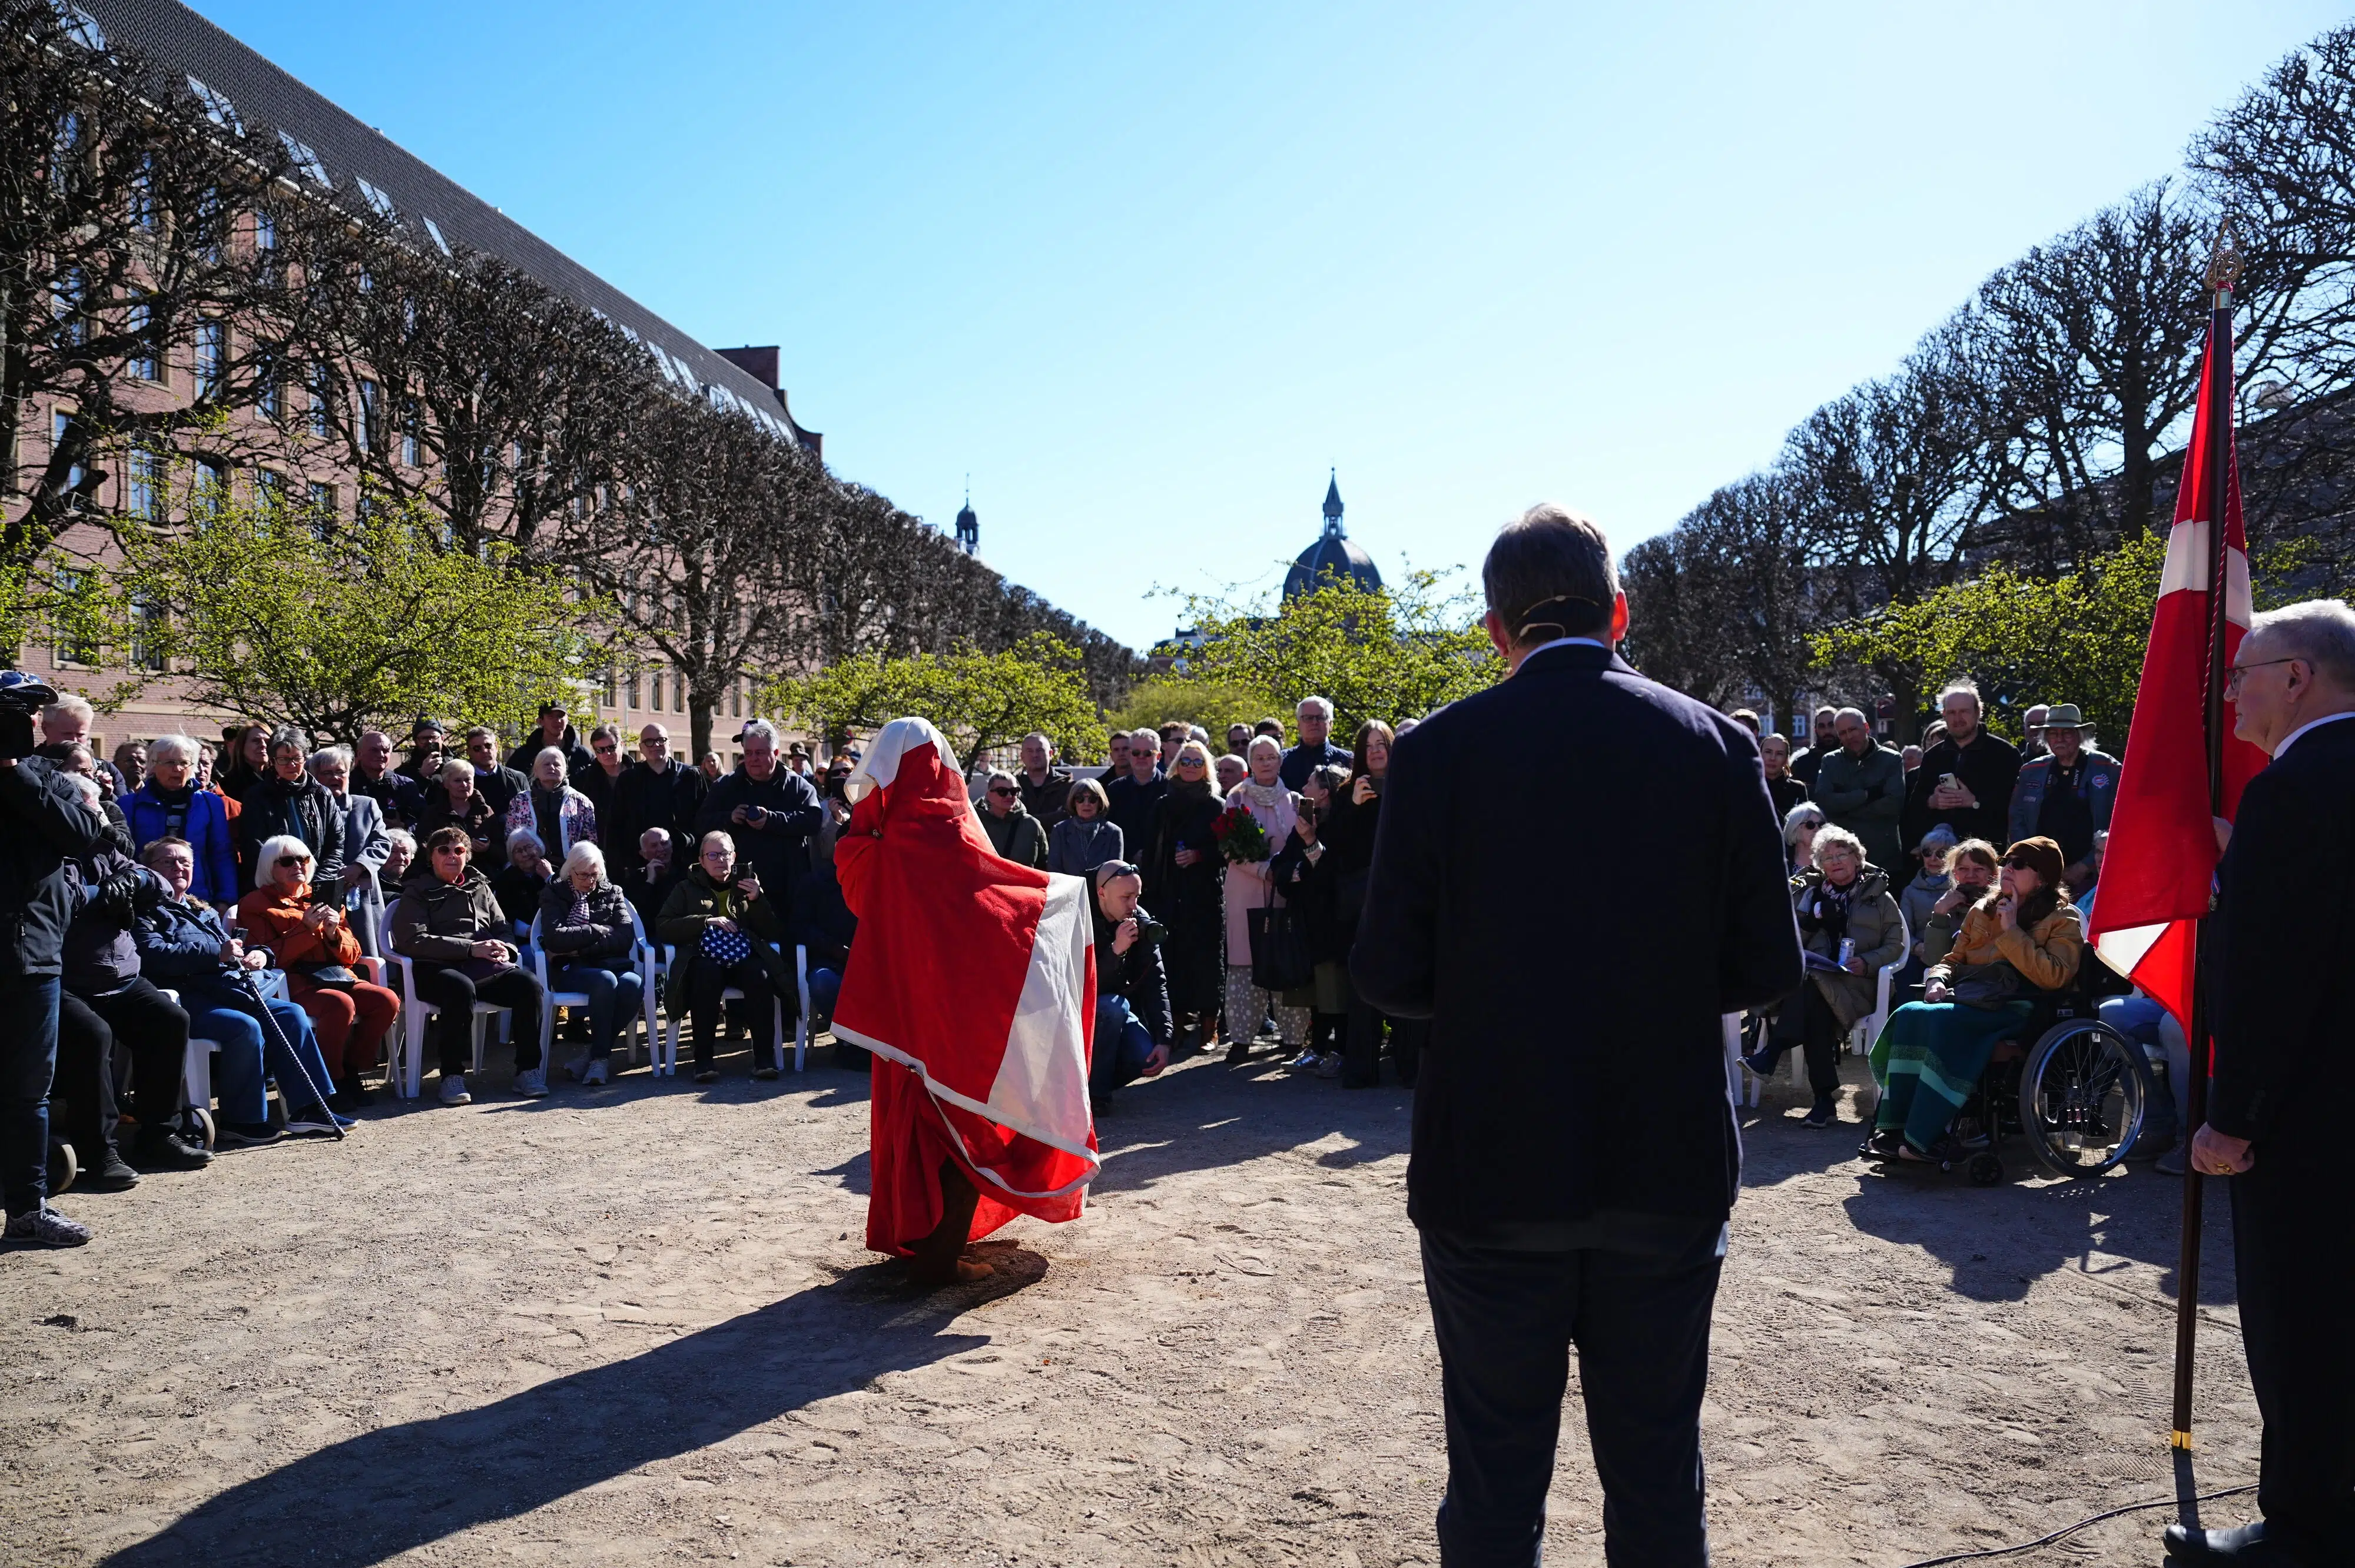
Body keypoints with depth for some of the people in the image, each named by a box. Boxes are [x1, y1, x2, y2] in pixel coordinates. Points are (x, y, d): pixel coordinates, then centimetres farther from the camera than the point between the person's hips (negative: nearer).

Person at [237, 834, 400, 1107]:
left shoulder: (322, 900, 21)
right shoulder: (255, 905, 8)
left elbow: (352, 955, 17)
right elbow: (268, 959, -6)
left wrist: (335, 934, -4)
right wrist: (306, 929, -12)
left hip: (336, 977, 5)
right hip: (293, 984, -5)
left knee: (388, 1001, -22)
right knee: (341, 1004, -35)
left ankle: (349, 1071, -4)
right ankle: (329, 1082, -16)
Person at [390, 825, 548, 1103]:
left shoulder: (480, 887, 25)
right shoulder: (417, 891, 10)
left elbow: (503, 929, 25)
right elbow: (412, 941, -5)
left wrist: (505, 950, -2)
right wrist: (471, 948, -14)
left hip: (485, 967, 4)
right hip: (438, 969, -4)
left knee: (529, 984, -25)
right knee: (461, 988, -39)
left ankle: (528, 1070, -17)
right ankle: (452, 1076, -29)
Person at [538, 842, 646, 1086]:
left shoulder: (613, 893, 18)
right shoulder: (554, 895, 13)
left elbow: (626, 937, 2)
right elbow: (555, 938, -7)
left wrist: (581, 946, -7)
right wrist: (599, 931, -3)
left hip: (611, 964, 2)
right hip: (570, 969, -2)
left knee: (634, 984, -35)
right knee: (605, 980, -38)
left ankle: (598, 1056, -22)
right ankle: (601, 1056, -25)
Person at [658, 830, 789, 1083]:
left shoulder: (747, 886, 23)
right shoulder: (687, 889, 21)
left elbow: (774, 933, 15)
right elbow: (663, 928, 5)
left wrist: (757, 900, -2)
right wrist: (706, 922, -8)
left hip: (743, 957, 1)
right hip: (705, 957, -1)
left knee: (760, 975, -34)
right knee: (707, 975, -37)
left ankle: (764, 1057, -31)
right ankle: (704, 1059, -34)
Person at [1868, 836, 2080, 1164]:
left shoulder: (2063, 919, 5)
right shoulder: (1983, 910, 23)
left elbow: (2053, 977, -10)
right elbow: (1954, 958, 26)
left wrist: (2012, 932, -9)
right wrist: (1937, 979, 3)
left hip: (2013, 1010, -6)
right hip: (1967, 998, 6)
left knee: (1942, 1019, -35)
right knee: (1908, 1015, -27)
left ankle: (1925, 1136, -33)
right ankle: (1898, 1126, -29)